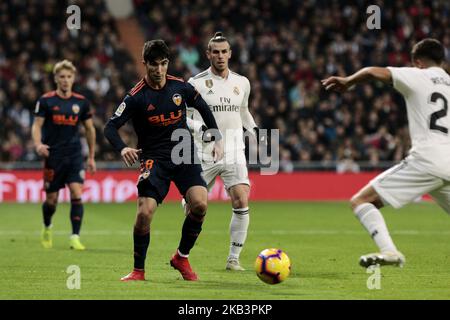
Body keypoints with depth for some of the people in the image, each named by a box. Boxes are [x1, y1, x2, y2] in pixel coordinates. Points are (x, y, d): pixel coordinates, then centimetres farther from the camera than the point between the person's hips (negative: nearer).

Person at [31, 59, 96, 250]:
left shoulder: (81, 102, 4)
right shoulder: (46, 101, -2)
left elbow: (90, 129, 13)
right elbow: (37, 126, -4)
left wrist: (92, 157, 13)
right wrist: (38, 144, -24)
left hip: (74, 156, 1)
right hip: (53, 156, -1)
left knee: (76, 194, -15)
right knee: (51, 199, 5)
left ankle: (75, 237, -13)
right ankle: (47, 227, 35)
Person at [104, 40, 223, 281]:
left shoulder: (180, 87, 2)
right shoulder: (136, 97, -8)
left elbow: (203, 108, 19)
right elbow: (110, 127, -10)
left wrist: (217, 139, 14)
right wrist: (122, 149, -29)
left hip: (185, 155, 3)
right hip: (154, 159, -3)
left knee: (199, 203, -19)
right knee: (144, 211, -18)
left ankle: (181, 257, 4)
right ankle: (139, 271, 2)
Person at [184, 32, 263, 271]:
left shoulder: (242, 83, 8)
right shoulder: (196, 83, -4)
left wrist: (253, 129, 10)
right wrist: (198, 127, -20)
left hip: (234, 153, 2)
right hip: (205, 154, -2)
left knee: (242, 203, -16)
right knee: (193, 206, 5)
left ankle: (234, 258, -6)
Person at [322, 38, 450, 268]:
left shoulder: (417, 76, 6)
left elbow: (373, 72, -7)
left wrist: (347, 81, 10)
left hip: (426, 159, -6)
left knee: (361, 201, -2)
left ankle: (388, 250, -22)